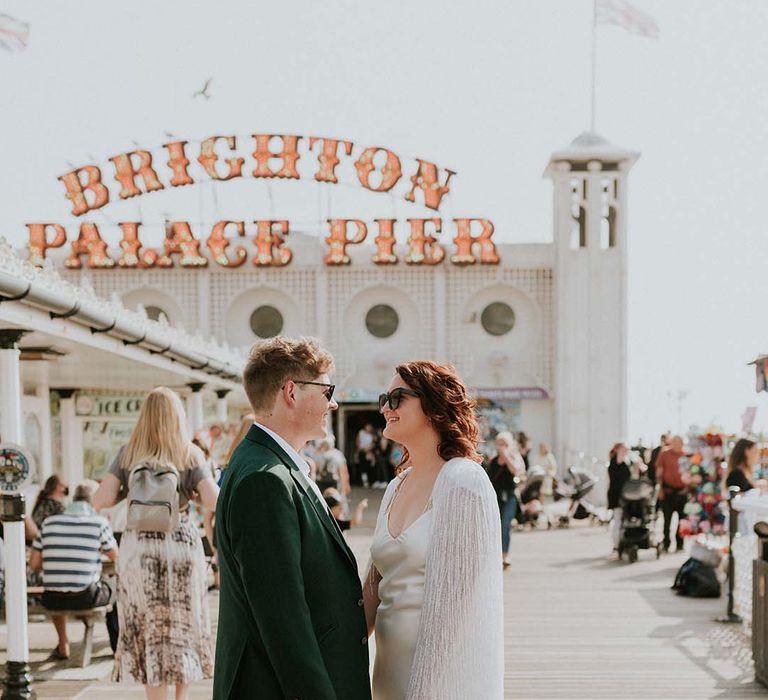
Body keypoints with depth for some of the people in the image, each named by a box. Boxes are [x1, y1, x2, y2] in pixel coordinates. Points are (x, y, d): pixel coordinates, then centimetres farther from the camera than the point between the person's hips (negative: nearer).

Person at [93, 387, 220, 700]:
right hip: (181, 543, 0)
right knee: (185, 624, 15)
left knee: (148, 630, 7)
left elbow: (101, 501, -4)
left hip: (138, 549, 1)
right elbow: (213, 502, -10)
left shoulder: (128, 453, 1)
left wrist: (128, 493, 13)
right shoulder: (190, 453, -1)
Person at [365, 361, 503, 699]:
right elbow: (375, 584, 12)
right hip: (392, 666, 7)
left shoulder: (463, 482, -14)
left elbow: (450, 599, -18)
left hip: (445, 673, -7)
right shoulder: (397, 487, 10)